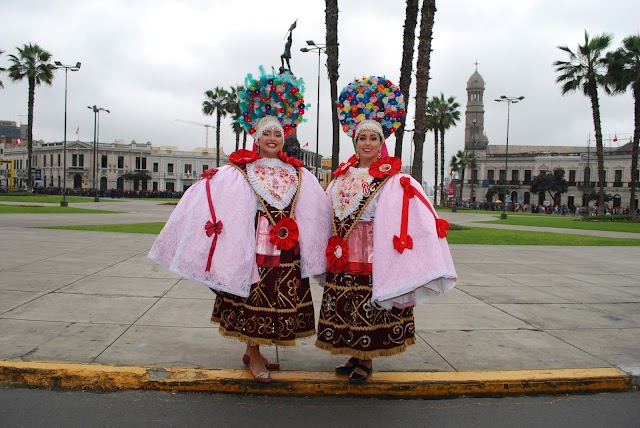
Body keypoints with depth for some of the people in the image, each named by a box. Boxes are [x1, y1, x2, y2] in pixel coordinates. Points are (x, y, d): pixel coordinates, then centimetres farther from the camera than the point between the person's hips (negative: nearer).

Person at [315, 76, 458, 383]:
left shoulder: (393, 181, -8)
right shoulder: (342, 176, 10)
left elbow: (416, 218, -14)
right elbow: (328, 214, 16)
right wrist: (332, 248, 13)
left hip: (374, 253, -5)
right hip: (342, 254, 6)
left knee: (369, 307, 2)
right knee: (345, 307, 11)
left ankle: (366, 360, 19)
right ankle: (354, 355, 27)